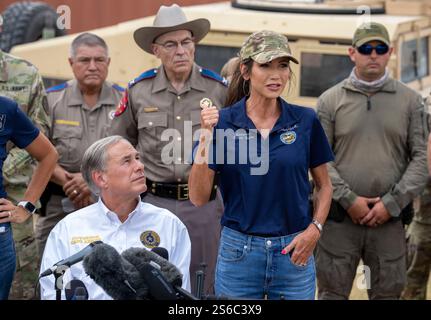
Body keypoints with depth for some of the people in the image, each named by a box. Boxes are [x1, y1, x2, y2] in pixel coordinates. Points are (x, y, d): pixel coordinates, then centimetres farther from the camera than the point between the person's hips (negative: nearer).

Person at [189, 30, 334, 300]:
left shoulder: (306, 120, -1)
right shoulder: (222, 122, -4)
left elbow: (324, 185, 10)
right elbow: (198, 197, -8)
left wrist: (314, 229, -5)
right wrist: (206, 138, -18)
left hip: (294, 251, 1)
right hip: (238, 252, -1)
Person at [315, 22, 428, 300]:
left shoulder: (410, 101, 6)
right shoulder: (330, 100, 4)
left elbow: (421, 158, 2)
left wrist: (392, 203, -8)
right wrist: (348, 199, -11)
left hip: (390, 219, 1)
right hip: (339, 217, -1)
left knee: (388, 293, 9)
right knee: (332, 292, 4)